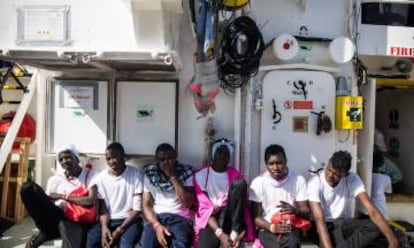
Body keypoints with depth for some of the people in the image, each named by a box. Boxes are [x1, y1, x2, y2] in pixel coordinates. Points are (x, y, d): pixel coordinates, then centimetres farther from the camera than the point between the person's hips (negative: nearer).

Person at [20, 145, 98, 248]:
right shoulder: (55, 179, 12)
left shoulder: (89, 176, 4)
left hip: (76, 221, -5)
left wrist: (63, 196, -5)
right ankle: (48, 232, -7)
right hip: (57, 217, 5)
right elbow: (46, 204, 12)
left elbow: (91, 201, -10)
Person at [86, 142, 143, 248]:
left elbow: (137, 209, -7)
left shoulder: (136, 174, -5)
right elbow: (103, 208, 5)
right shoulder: (101, 178, 5)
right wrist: (104, 228, -15)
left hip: (130, 221, -3)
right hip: (109, 221, 3)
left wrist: (120, 230, -17)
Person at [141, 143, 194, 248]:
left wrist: (173, 177, -14)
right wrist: (157, 225, -14)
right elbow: (146, 205, 4)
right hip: (157, 218, 2)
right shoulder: (149, 174, 5)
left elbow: (187, 202, -8)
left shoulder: (186, 172, 0)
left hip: (179, 218, -1)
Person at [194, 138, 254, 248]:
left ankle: (234, 233, -22)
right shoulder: (201, 175, 0)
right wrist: (220, 234, -22)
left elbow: (244, 205, 0)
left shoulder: (235, 175, 5)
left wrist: (241, 232, -18)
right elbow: (204, 208, -8)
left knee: (239, 183, -22)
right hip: (210, 220, -3)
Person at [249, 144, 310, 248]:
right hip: (268, 229, -1)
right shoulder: (258, 182, -3)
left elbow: (306, 213, 1)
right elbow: (256, 216, 0)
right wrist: (271, 227, -20)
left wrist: (295, 211, -23)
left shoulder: (299, 180, -1)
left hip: (291, 228, 1)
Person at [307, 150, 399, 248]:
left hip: (343, 223, 4)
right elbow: (319, 220, -29)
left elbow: (371, 210, -21)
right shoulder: (315, 182, -21)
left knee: (375, 226, -26)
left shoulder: (352, 179, -13)